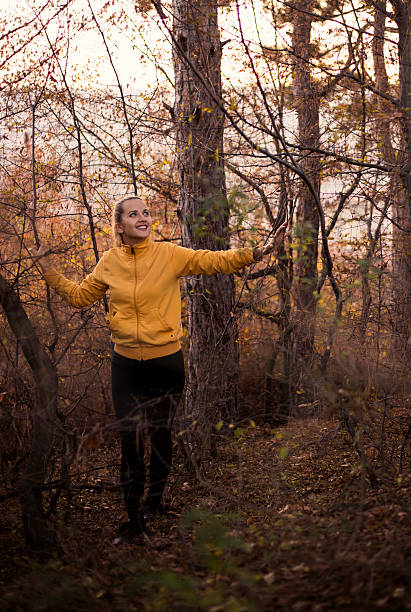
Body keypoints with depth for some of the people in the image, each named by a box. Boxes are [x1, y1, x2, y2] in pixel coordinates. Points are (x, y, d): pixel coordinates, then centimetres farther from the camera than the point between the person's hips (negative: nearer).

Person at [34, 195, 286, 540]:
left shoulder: (169, 255, -5)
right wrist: (48, 271, 10)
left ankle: (154, 499, 35)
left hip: (166, 361, -1)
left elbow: (215, 262, -10)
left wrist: (258, 253, -21)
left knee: (161, 434, 12)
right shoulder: (109, 262, 3)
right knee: (129, 439, 1)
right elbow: (79, 296, 16)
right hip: (126, 365, 2)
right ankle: (134, 517, 13)